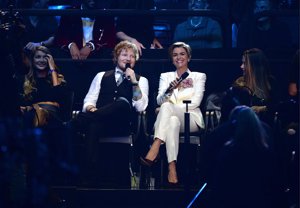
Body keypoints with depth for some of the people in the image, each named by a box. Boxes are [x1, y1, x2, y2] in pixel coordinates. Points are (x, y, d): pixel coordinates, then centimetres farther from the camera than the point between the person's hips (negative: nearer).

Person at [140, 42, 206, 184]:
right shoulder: (166, 76, 22)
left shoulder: (198, 76, 15)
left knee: (167, 106, -35)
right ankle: (172, 168, -53)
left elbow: (196, 102, -1)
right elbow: (159, 100, 5)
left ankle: (154, 150, -51)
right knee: (173, 121, -39)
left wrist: (167, 107, -11)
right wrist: (170, 89, -19)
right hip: (169, 117, 2)